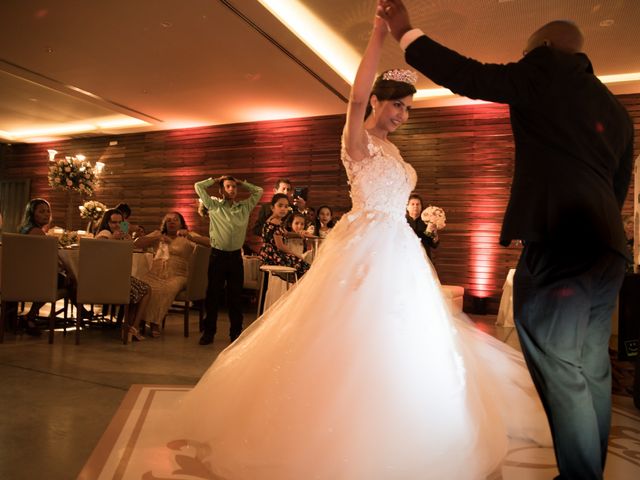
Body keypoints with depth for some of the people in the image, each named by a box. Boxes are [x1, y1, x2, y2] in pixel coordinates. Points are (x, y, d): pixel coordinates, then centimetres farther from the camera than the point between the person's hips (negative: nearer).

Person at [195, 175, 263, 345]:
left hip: (236, 256, 2)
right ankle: (209, 331, 15)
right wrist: (216, 180, 14)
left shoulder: (245, 207, 10)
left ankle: (236, 332, 18)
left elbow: (259, 191, 16)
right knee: (213, 294, 5)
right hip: (217, 255, -2)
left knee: (236, 296, 8)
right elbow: (199, 186, 3)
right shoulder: (213, 205, 4)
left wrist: (241, 183, 17)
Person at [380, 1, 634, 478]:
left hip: (558, 246, -9)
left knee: (562, 377, -2)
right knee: (592, 373, 15)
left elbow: (469, 77, -4)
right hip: (605, 248, 9)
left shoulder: (548, 70, 1)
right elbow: (619, 186, 23)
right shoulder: (617, 110, 23)